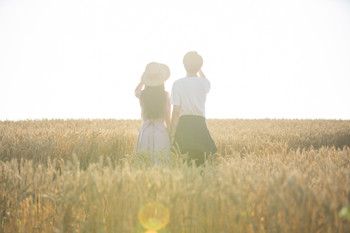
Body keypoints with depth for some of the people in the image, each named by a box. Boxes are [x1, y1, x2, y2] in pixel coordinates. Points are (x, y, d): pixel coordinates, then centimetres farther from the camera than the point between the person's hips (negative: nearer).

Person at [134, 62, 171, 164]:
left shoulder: (142, 94, -1)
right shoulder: (166, 95, -5)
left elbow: (136, 91, 26)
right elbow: (168, 118, -2)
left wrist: (144, 78, 21)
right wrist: (171, 136, 7)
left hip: (145, 132, 2)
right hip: (161, 132, -2)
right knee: (162, 163, 2)